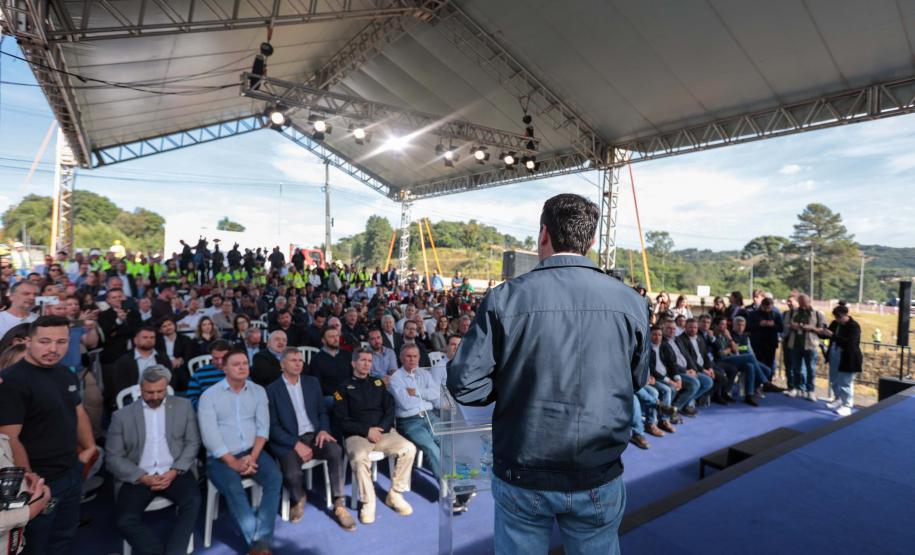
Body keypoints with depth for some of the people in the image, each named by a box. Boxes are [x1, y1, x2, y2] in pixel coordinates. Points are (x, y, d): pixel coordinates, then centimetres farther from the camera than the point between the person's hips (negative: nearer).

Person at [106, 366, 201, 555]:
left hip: (174, 472, 0)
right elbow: (113, 458, 2)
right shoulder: (122, 416, 4)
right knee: (125, 520, -25)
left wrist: (174, 471, -11)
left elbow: (193, 442, 4)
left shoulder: (183, 406, 6)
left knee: (193, 501, -27)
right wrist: (144, 478, -11)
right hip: (138, 478, 1)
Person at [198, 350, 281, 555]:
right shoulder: (209, 396, -3)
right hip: (221, 458, -3)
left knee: (275, 478, -23)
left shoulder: (258, 391, 6)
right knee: (233, 488, -30)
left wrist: (253, 456, -14)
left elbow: (263, 427, 1)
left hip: (252, 452, 3)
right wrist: (233, 463, -17)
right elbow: (210, 436, -10)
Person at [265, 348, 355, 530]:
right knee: (292, 474, -31)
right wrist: (296, 444, -17)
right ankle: (298, 500, 8)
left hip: (313, 436, 3)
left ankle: (339, 506, -17)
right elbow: (273, 426, -5)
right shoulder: (272, 389, 0)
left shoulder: (312, 382, 12)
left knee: (336, 450, -28)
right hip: (288, 442, -3)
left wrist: (323, 430, -8)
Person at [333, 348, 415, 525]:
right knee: (360, 457, -36)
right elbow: (342, 420, -2)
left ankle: (395, 495, -5)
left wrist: (380, 429, -9)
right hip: (357, 435, -3)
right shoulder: (343, 387, 7)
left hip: (383, 431, 3)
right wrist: (367, 430, -13)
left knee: (409, 448, -21)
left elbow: (390, 410, 10)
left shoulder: (378, 383, 18)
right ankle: (368, 502, -14)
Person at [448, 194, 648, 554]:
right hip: (599, 482, 2)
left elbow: (465, 386, -13)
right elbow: (636, 382, 5)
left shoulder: (505, 299, -16)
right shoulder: (629, 302, -9)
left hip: (521, 477, -1)